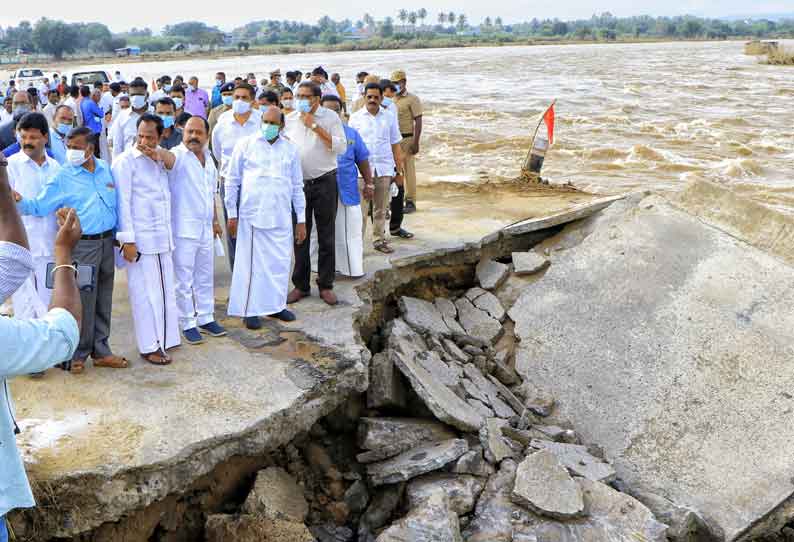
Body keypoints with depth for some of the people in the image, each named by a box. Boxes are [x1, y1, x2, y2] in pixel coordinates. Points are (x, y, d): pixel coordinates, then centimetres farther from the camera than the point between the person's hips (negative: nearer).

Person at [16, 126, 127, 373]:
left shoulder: (105, 169, 8)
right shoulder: (62, 177, -4)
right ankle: (79, 354, 14)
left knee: (103, 301, 11)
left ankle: (101, 351, 22)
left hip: (107, 242, 4)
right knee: (83, 302, -1)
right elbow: (39, 205, -7)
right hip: (82, 245, -4)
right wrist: (19, 201, -26)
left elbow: (116, 204, 15)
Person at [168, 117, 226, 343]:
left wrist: (215, 220, 23)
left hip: (205, 228, 7)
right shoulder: (178, 156, -11)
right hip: (183, 229, -7)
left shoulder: (208, 158, 12)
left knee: (205, 276, 16)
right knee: (184, 279, 3)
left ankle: (205, 318, 28)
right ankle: (188, 323, 14)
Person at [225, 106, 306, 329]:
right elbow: (232, 180, 4)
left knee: (280, 263, 7)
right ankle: (250, 310, 9)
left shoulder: (290, 149, 10)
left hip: (281, 217, 3)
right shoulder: (245, 145, 2)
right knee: (252, 264, 0)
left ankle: (275, 305, 22)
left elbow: (297, 186, 13)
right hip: (252, 216, -3)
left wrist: (301, 219, 10)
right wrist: (232, 213, 1)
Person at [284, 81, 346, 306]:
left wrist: (315, 127, -14)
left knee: (326, 237, 4)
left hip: (324, 182, -2)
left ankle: (325, 285, 15)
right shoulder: (289, 119, 7)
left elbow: (341, 147, -12)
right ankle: (301, 285, 16)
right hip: (298, 183, 2)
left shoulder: (330, 117, -1)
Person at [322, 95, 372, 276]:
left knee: (351, 232, 6)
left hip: (348, 192, 2)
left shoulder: (351, 134, 9)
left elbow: (362, 161, 13)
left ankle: (352, 268, 17)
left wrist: (369, 184, 12)